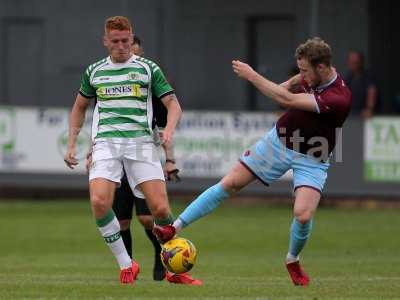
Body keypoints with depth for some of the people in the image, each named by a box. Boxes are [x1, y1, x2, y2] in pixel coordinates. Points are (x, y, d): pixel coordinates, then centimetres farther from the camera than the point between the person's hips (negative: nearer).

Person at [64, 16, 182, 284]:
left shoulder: (148, 68, 9)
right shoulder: (94, 71, 16)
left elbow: (173, 104, 7)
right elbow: (80, 107, 29)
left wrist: (169, 129, -14)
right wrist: (72, 144, 20)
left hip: (141, 141, -1)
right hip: (106, 142, 1)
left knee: (160, 208, -14)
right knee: (99, 202, -22)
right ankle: (126, 265, -7)